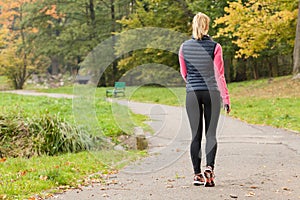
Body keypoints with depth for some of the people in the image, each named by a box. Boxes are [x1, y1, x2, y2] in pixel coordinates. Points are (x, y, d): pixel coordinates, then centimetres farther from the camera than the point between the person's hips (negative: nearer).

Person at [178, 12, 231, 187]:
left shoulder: (184, 47, 2)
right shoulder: (215, 47, -6)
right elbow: (220, 74, -6)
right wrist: (226, 98, -2)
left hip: (192, 94, 2)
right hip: (212, 93, -2)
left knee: (196, 135, 6)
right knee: (211, 134, 5)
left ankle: (197, 174, 6)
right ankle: (209, 168, -14)